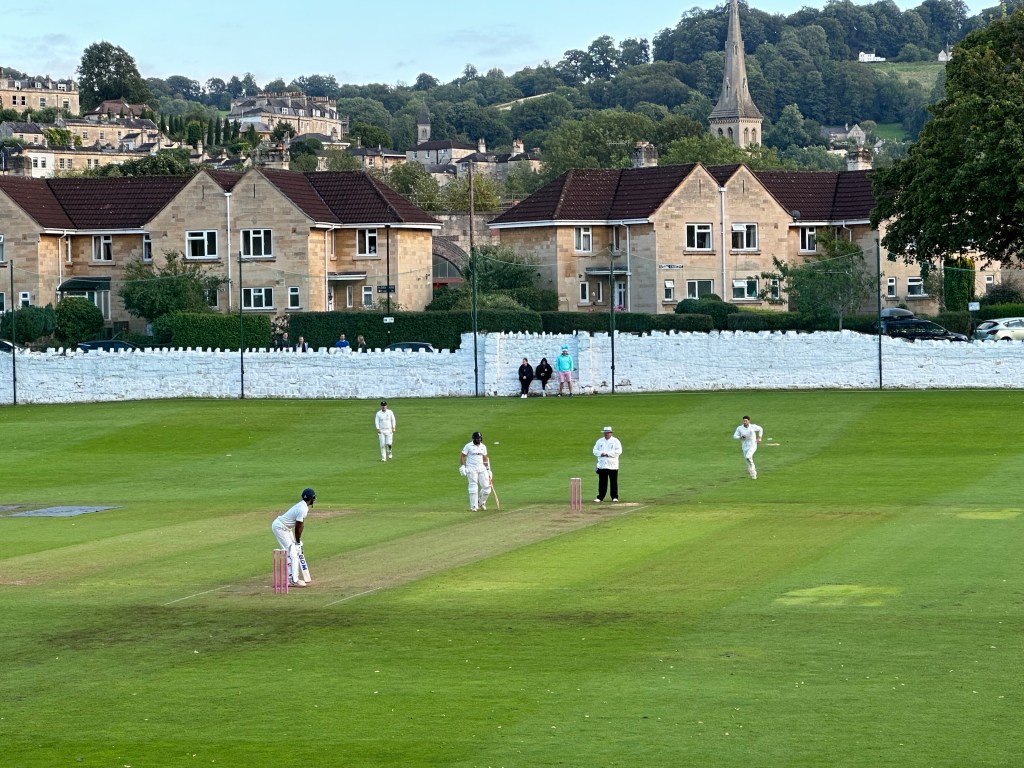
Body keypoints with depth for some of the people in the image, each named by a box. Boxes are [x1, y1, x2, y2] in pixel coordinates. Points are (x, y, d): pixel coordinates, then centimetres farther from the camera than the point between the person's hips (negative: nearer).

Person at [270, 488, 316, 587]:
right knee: (292, 553, -12)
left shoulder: (303, 505, 4)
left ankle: (295, 576, 23)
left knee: (295, 552, 16)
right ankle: (294, 580, -11)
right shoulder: (302, 509, -27)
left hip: (286, 528, 10)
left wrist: (298, 540, 10)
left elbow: (301, 525, 9)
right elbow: (297, 528, -20)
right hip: (280, 527, -10)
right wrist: (298, 541, -6)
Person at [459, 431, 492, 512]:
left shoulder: (483, 447, 11)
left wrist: (488, 470, 14)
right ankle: (473, 506, -2)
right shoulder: (468, 446, -4)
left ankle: (481, 502, 21)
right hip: (471, 469, -5)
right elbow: (462, 456, -3)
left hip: (481, 468, 5)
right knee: (473, 487, -7)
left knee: (486, 487, -2)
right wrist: (462, 467, -13)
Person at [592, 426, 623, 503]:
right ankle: (600, 497, 6)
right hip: (602, 465, 3)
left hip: (612, 465, -3)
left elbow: (619, 451, -9)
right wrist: (601, 453, -12)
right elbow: (595, 450, 9)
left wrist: (608, 454, -15)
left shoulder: (615, 441, 2)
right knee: (602, 482, 2)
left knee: (614, 482, 0)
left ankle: (615, 497, 7)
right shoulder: (600, 441, 13)